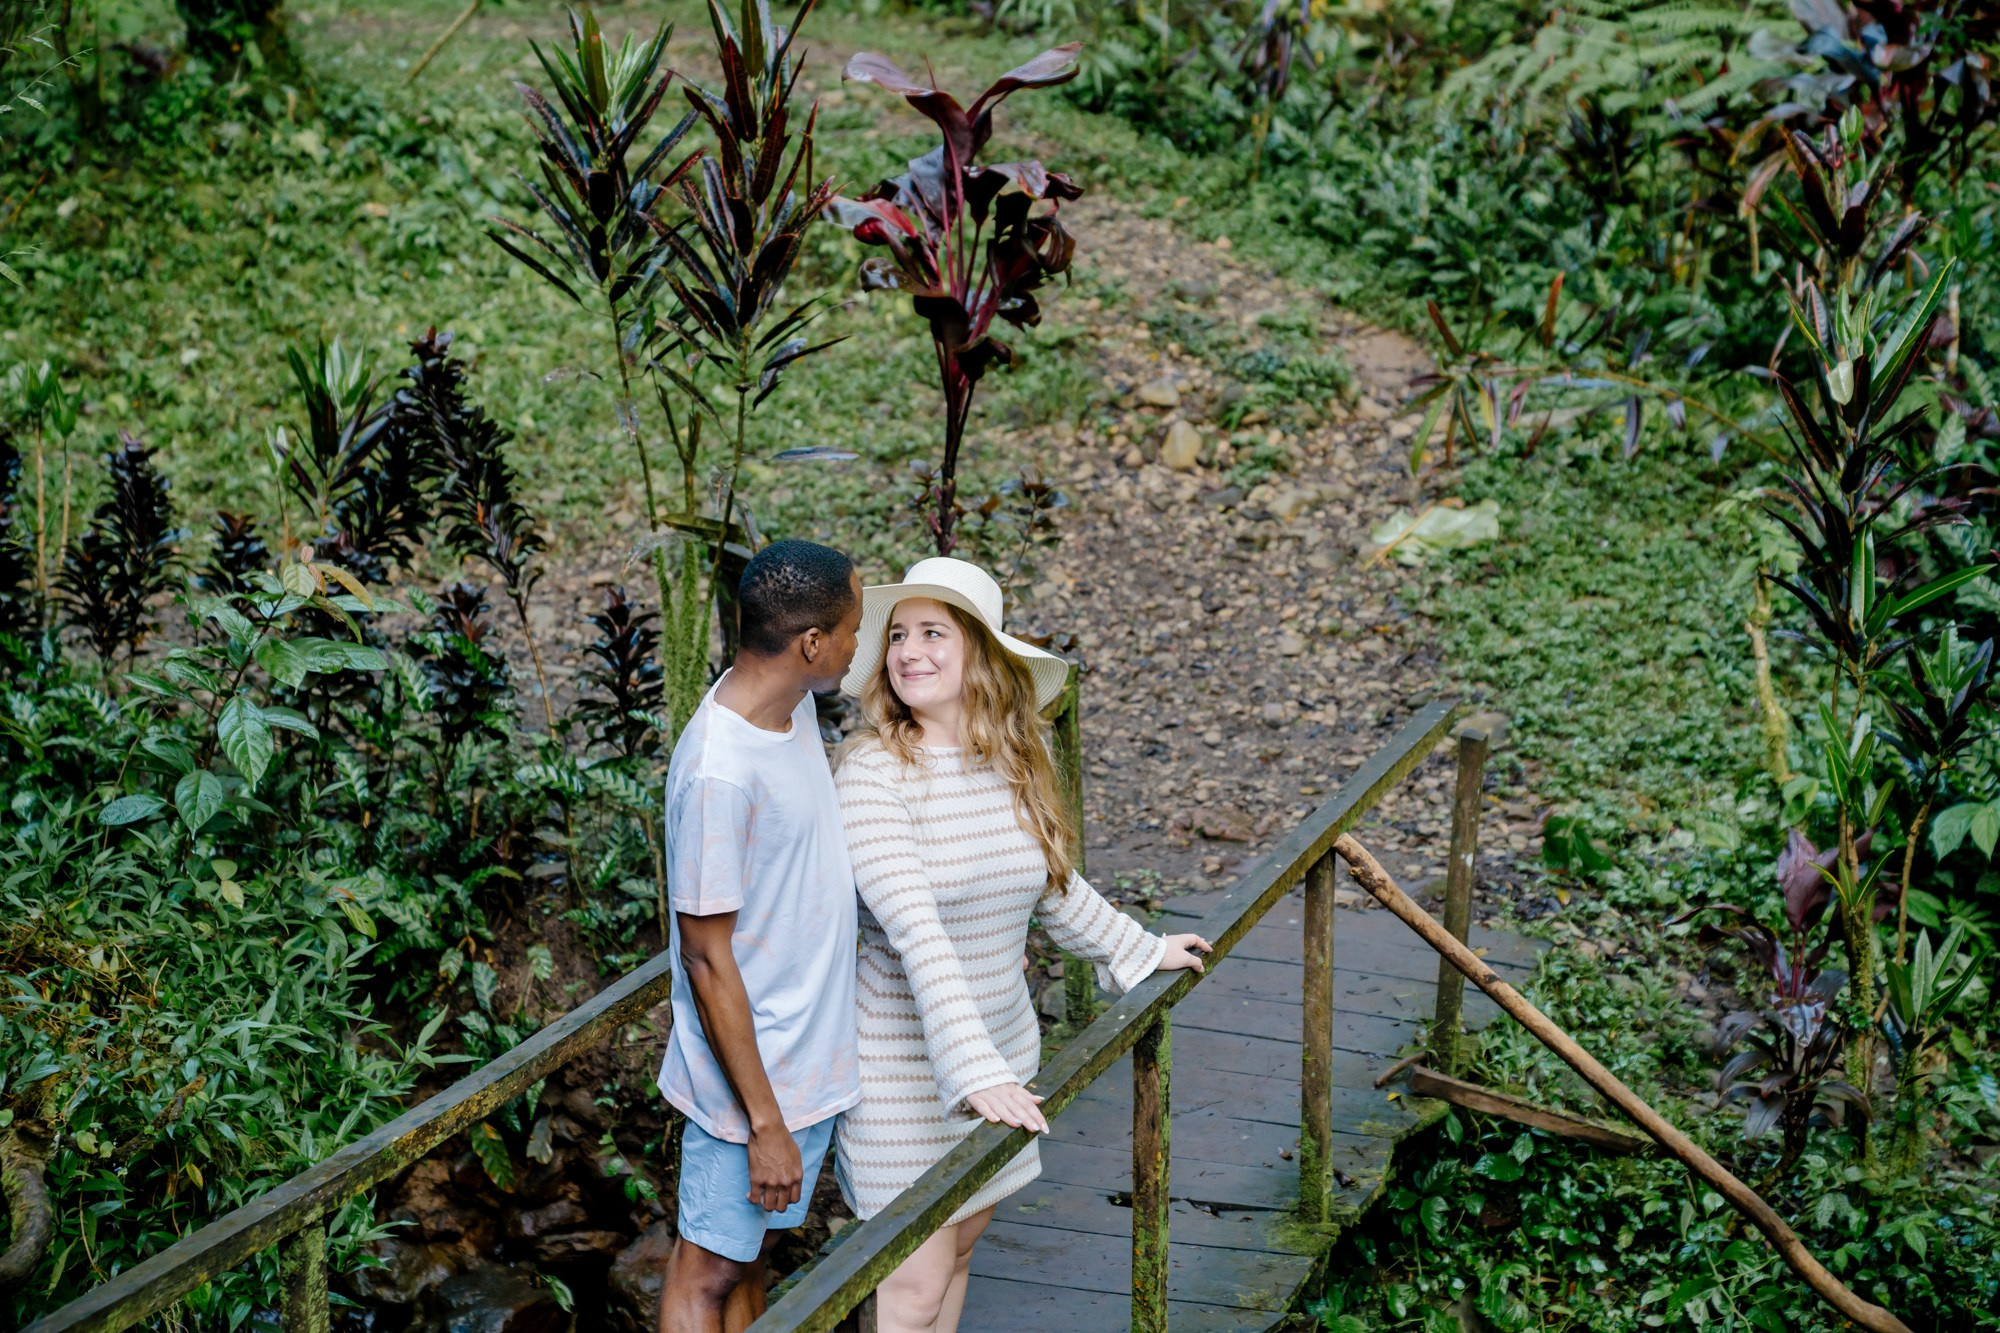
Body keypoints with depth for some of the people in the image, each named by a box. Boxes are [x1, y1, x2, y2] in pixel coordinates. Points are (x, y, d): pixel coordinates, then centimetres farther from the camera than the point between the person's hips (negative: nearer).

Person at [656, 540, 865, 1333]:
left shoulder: (790, 705, -2)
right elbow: (709, 961, -24)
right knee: (709, 1269, 6)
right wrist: (765, 1123, -20)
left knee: (752, 1252, 20)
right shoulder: (719, 771, -29)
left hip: (811, 1057, 8)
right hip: (754, 1077, -8)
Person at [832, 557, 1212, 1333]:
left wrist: (1142, 950, 27)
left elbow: (1054, 886, 17)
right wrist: (972, 1070, -36)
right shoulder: (872, 774, -20)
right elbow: (916, 931, -29)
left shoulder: (1015, 766, 0)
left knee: (960, 1242, 18)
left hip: (999, 1049, 6)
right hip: (907, 1067, -6)